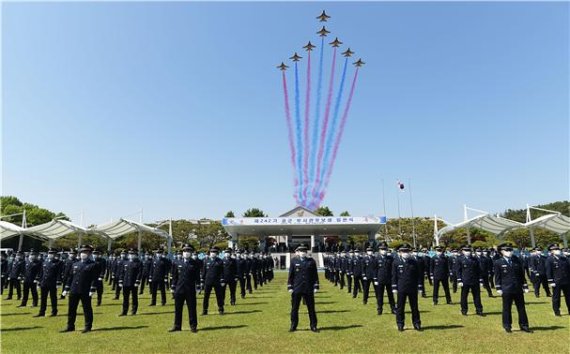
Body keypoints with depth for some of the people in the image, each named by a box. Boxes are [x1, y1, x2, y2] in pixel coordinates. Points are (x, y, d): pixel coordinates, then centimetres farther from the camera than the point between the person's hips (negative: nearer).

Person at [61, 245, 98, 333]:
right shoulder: (75, 264, 13)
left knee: (87, 309, 2)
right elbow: (70, 277, 16)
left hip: (85, 292, -5)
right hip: (74, 291, 5)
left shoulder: (93, 265, -3)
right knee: (71, 309, 11)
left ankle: (88, 327, 11)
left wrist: (92, 290, -16)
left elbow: (94, 278, -9)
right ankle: (70, 326, 23)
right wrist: (66, 289, 11)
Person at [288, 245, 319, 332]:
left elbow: (315, 275, 3)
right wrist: (290, 287, -2)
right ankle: (293, 326, 19)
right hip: (296, 289, 0)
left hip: (308, 289, 0)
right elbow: (290, 275, 3)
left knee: (311, 308, 6)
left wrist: (316, 286, -2)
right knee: (294, 308, 6)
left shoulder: (311, 261, 3)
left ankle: (313, 326, 17)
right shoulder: (294, 261, 3)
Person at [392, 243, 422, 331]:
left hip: (413, 288, 1)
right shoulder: (396, 262, -1)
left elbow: (419, 275, 5)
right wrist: (394, 287, -4)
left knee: (414, 307, 9)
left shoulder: (414, 262, 3)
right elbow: (394, 276, 1)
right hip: (401, 289, -1)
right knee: (400, 307, 5)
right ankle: (400, 325, 15)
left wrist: (419, 287, 2)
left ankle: (416, 324, 20)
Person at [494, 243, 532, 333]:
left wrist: (525, 286, 7)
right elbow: (497, 277, -2)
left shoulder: (517, 261, 7)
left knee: (521, 308, 10)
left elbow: (522, 274, 10)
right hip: (506, 289, -3)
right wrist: (498, 288, -7)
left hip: (518, 288, 3)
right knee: (507, 308, 4)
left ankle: (524, 326, 21)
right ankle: (507, 326, 15)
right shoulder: (498, 263, -3)